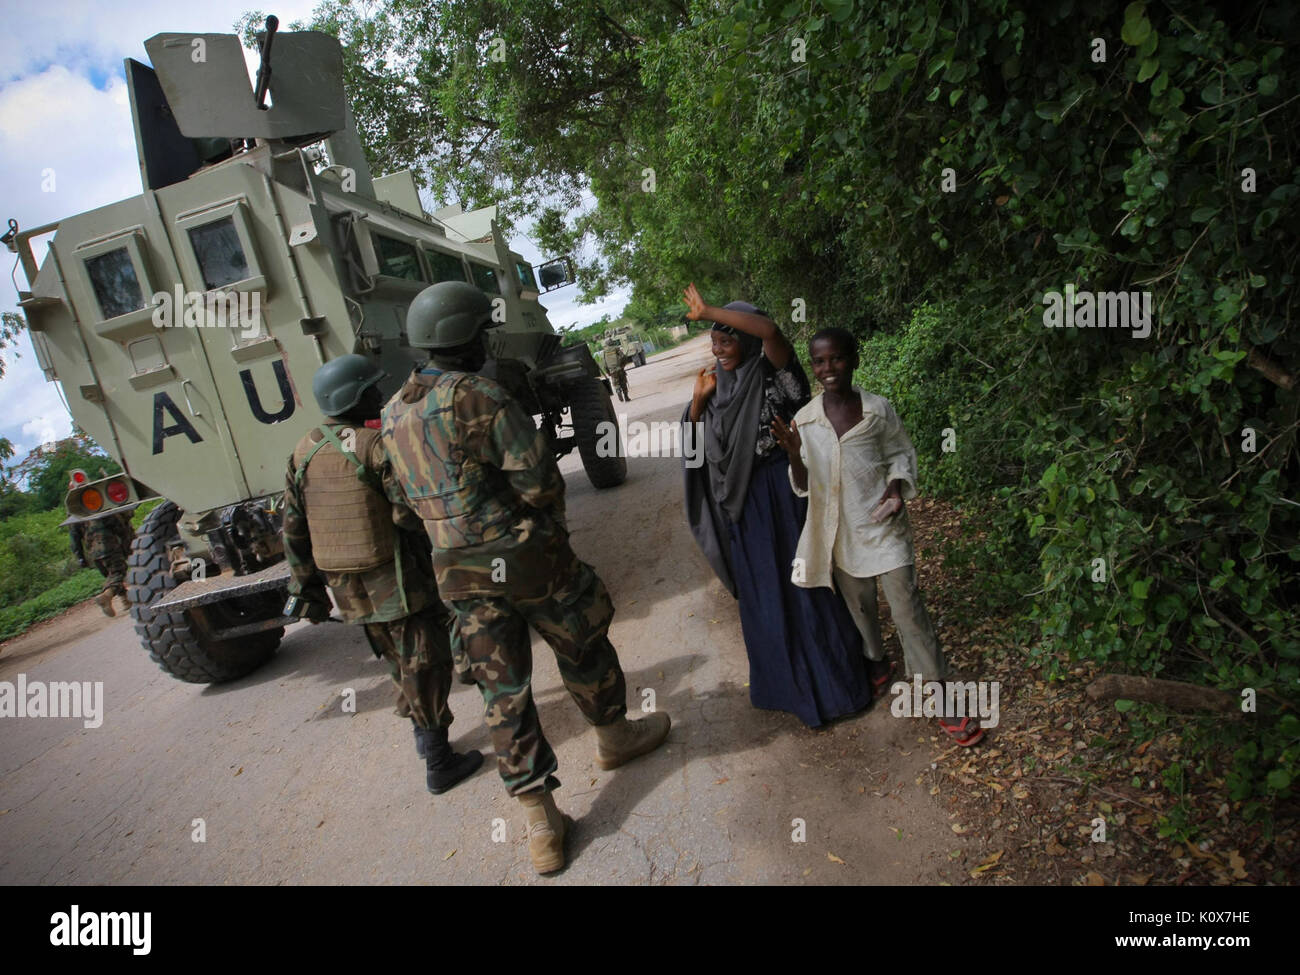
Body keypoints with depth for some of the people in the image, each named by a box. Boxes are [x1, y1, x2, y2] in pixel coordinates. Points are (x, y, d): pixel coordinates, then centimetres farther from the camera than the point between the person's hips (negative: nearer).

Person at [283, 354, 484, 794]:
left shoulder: (303, 453, 6)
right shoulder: (375, 444, -17)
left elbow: (295, 531, 9)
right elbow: (410, 513, -22)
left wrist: (306, 588, 16)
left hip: (346, 586, 7)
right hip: (398, 581, -7)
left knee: (400, 660, 24)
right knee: (425, 665, 5)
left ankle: (424, 731, 40)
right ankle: (439, 764, 13)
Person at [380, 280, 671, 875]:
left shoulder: (393, 414, 7)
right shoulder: (480, 397, -17)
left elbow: (409, 496, 12)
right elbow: (539, 480, -17)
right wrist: (553, 529, 2)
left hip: (458, 573, 6)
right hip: (524, 558, -6)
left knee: (503, 693, 12)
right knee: (582, 648, 19)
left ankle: (540, 823, 20)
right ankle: (614, 737, 42)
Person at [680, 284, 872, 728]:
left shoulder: (771, 373, -13)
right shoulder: (718, 383, 6)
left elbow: (769, 329, -35)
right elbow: (694, 440, 8)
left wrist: (706, 311, -28)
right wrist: (699, 398, -7)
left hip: (785, 491, -6)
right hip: (743, 500, 7)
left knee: (804, 582, 4)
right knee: (762, 589, 16)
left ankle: (831, 680, 25)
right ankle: (789, 679, 35)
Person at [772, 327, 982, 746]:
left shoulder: (878, 409, -8)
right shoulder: (804, 420, -5)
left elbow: (900, 453, 6)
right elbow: (802, 487, -2)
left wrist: (897, 487, -13)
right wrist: (793, 455, -22)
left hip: (882, 526, -2)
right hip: (840, 532, 3)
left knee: (909, 611, -2)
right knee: (859, 606, 20)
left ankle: (942, 701, 12)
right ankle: (877, 663, 47)